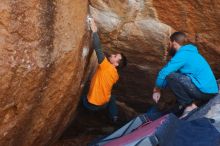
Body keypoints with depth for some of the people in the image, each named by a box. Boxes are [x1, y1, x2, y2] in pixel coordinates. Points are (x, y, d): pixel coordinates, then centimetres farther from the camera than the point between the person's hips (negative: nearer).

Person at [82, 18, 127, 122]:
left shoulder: (107, 67, -23)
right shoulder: (116, 75, -1)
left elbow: (98, 49, -31)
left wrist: (94, 31, -28)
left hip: (92, 104, -5)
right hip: (104, 104, 5)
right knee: (111, 97, 37)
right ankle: (114, 116, 21)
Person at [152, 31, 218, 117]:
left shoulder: (182, 55, -11)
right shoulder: (190, 52, 19)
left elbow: (164, 73, -16)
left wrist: (156, 90, 1)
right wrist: (160, 89, 23)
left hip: (204, 91, -10)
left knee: (171, 77, -17)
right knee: (177, 75, 24)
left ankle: (190, 106, -10)